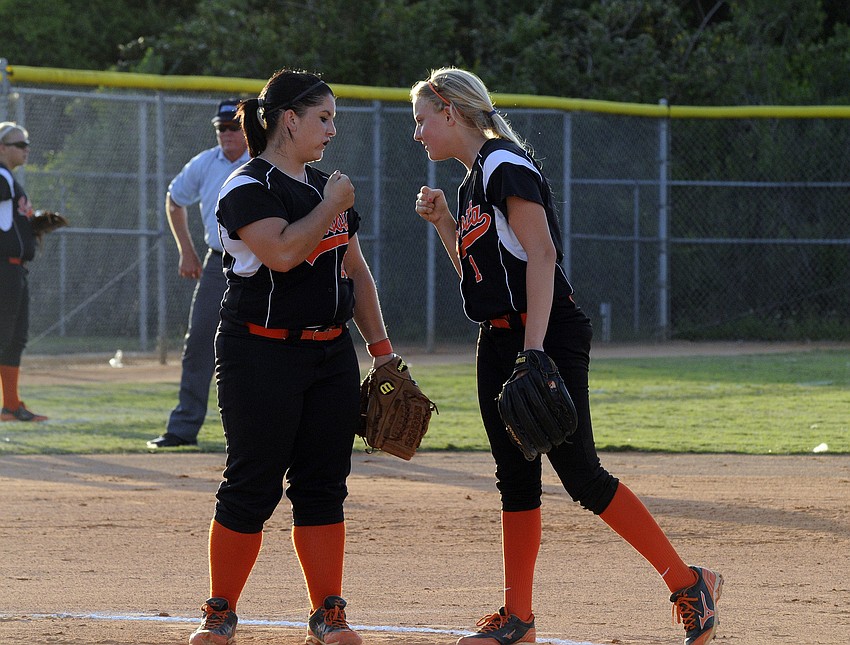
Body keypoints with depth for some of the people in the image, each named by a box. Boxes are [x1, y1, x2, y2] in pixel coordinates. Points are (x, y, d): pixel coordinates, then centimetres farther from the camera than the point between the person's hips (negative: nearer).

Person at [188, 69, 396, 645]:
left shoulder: (326, 187, 15)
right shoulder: (247, 188, -9)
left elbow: (355, 271, 20)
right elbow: (282, 252, -25)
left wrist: (381, 347, 15)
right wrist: (332, 207, -14)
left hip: (331, 354, 7)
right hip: (262, 354, -7)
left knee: (324, 486, 5)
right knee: (252, 486, -4)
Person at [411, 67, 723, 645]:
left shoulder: (505, 164, -12)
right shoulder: (473, 183, 17)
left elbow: (541, 254, -21)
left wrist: (533, 349, -27)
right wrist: (444, 223, 13)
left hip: (549, 337, -10)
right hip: (499, 342, 10)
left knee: (580, 474, -10)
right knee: (515, 477, 8)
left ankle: (688, 583, -4)